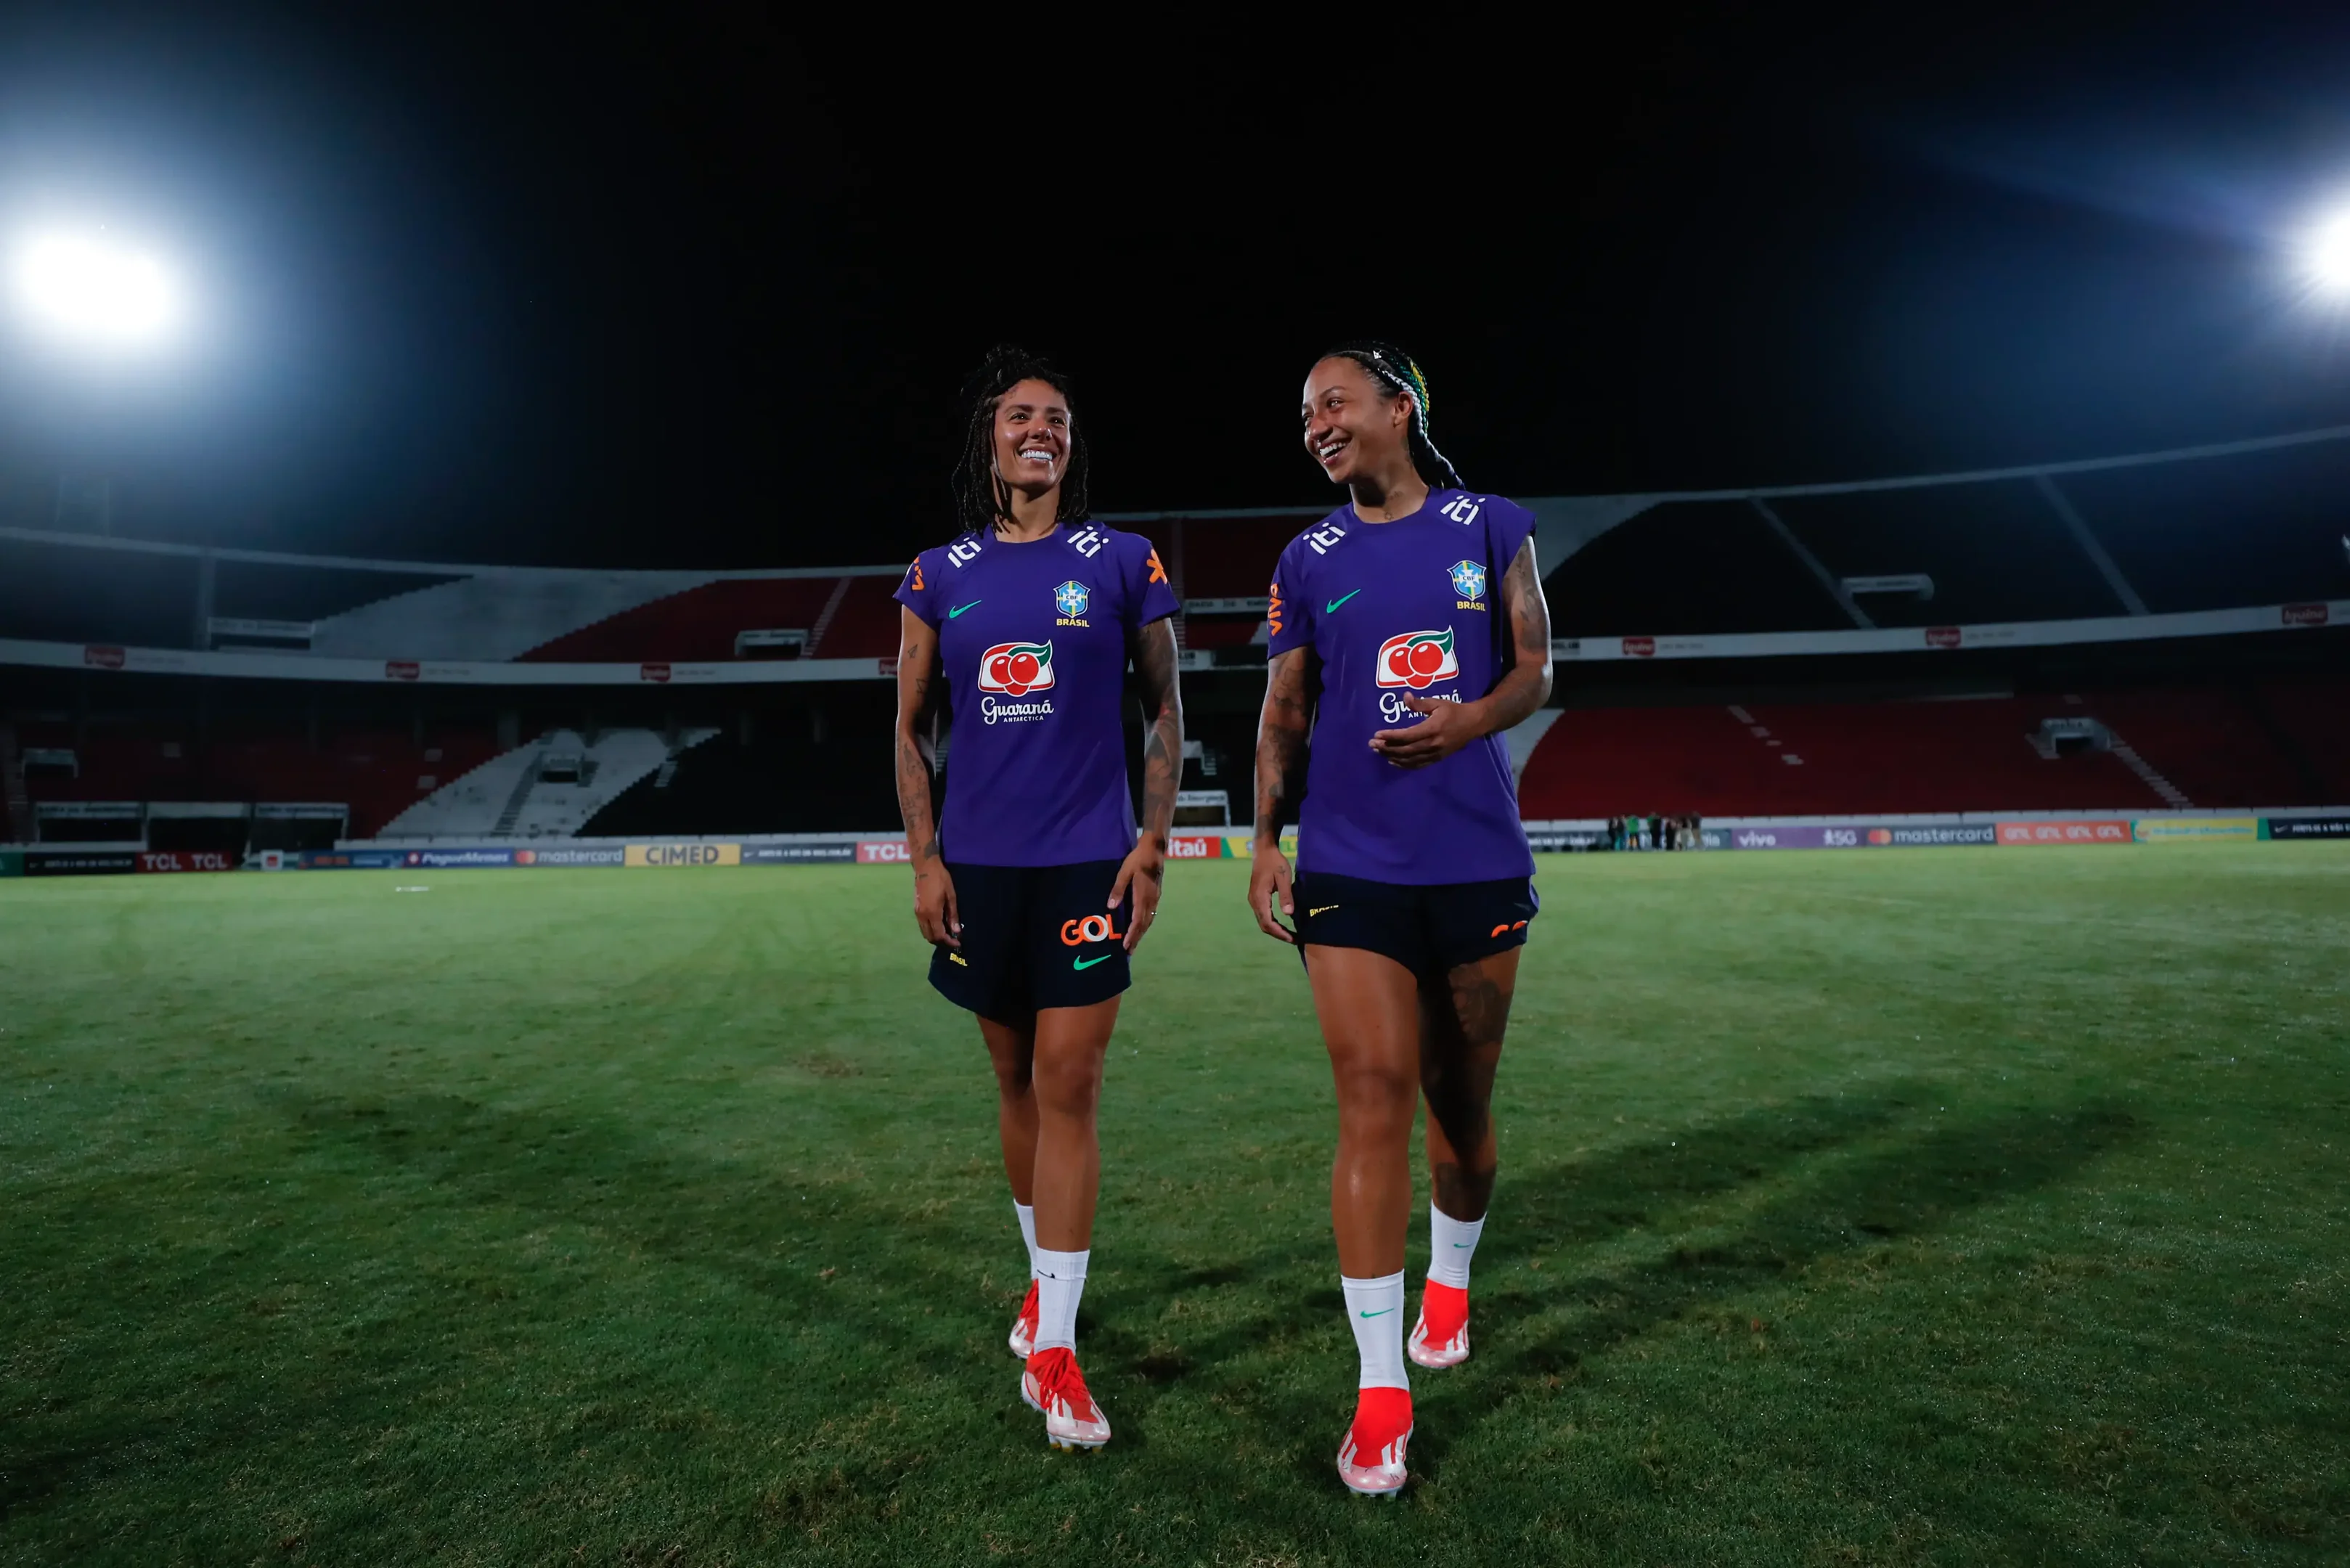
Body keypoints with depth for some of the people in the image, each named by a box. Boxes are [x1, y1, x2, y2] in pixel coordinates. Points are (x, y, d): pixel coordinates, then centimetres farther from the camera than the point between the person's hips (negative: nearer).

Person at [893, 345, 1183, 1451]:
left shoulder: (1122, 562, 2)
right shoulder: (939, 575, 8)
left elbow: (1163, 710, 5)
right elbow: (909, 727, 11)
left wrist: (1153, 844, -3)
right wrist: (924, 859, 2)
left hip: (1087, 861, -3)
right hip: (979, 864, 3)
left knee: (1067, 1086, -5)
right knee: (1016, 1080, 14)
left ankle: (1052, 1351, 4)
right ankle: (1044, 1278, 35)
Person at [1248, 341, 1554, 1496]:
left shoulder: (1492, 528, 5)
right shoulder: (1308, 560, 7)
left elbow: (1534, 669, 4)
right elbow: (1283, 711, 9)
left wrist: (1467, 721, -18)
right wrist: (1265, 838, 0)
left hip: (1478, 863, 1)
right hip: (1350, 867, 0)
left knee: (1459, 1101, 12)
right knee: (1372, 1098, -9)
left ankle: (1449, 1280, 42)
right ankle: (1380, 1390, 1)